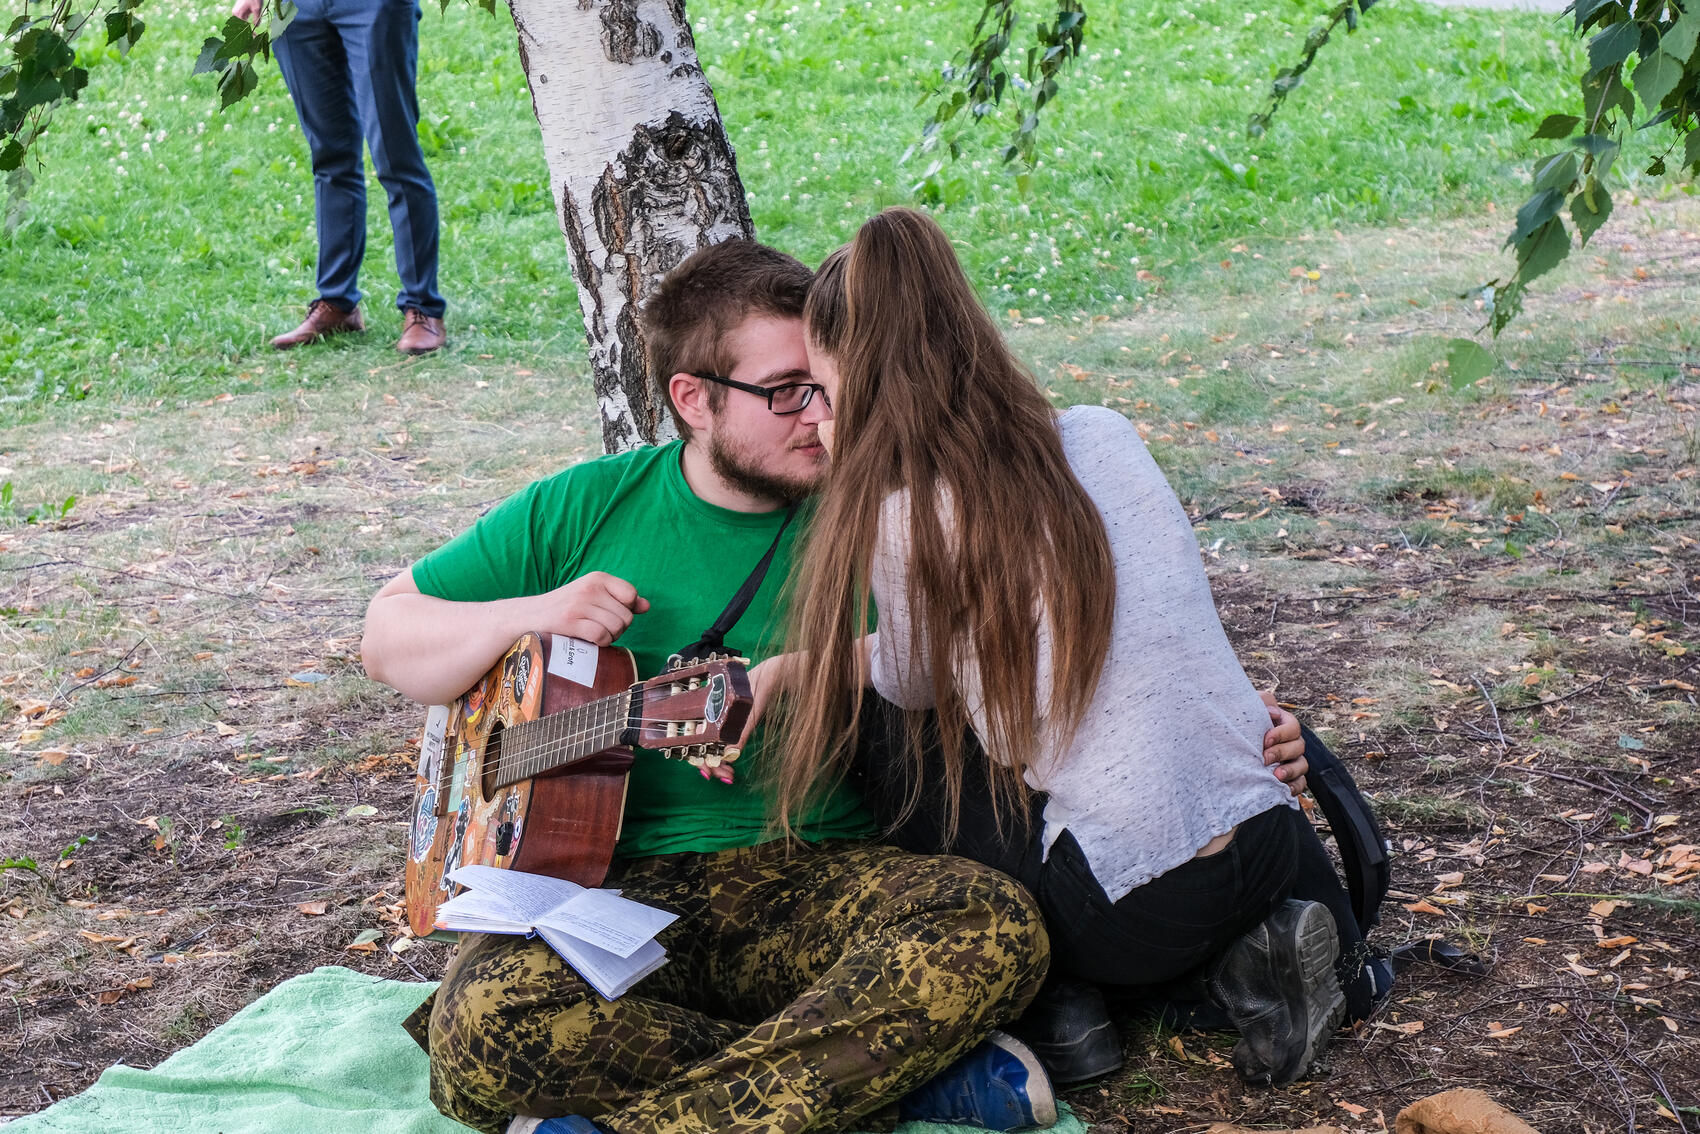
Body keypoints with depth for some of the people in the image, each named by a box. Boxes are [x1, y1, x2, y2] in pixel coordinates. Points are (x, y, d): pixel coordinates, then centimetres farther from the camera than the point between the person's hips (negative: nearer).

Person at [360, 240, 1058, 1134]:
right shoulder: (587, 508, 7)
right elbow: (387, 635, 13)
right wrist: (527, 615, -7)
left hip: (813, 873, 1)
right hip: (603, 881, 0)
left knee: (993, 924, -30)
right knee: (481, 1026, -33)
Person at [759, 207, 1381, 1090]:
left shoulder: (908, 513, -11)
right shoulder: (1107, 437, 7)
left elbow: (911, 684, 10)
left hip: (1141, 916, -5)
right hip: (1277, 847, 5)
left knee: (916, 779, 18)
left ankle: (1049, 993, 4)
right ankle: (1252, 958, 9)